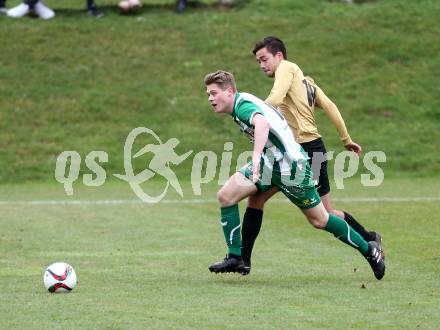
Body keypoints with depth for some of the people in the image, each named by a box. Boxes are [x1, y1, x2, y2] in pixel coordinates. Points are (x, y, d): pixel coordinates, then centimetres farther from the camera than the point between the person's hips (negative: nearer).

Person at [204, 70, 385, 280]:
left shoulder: (243, 104, -22)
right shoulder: (240, 106, 9)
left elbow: (262, 123, -44)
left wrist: (256, 156, -57)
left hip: (290, 165, -9)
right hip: (268, 162, 9)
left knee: (319, 220, 3)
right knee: (225, 196, -6)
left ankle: (368, 249, 20)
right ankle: (235, 258, -3)